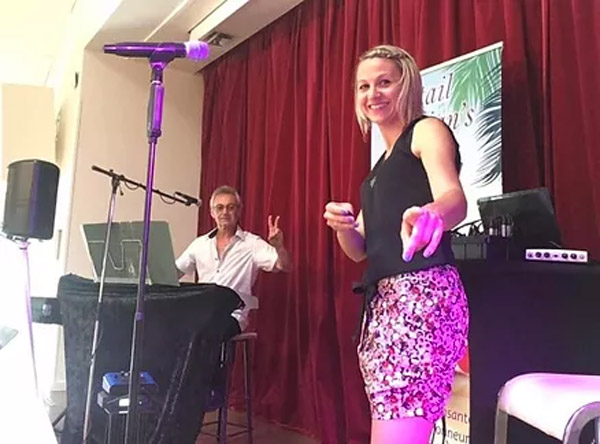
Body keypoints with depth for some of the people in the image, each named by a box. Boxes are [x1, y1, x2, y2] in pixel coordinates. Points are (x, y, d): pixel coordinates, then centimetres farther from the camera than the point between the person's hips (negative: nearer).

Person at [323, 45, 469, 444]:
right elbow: (360, 250, 21)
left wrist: (431, 215, -44)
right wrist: (342, 224, -1)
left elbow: (454, 197, -20)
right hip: (382, 300, 9)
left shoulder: (428, 130, 1)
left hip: (424, 294, -9)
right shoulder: (383, 164, 25)